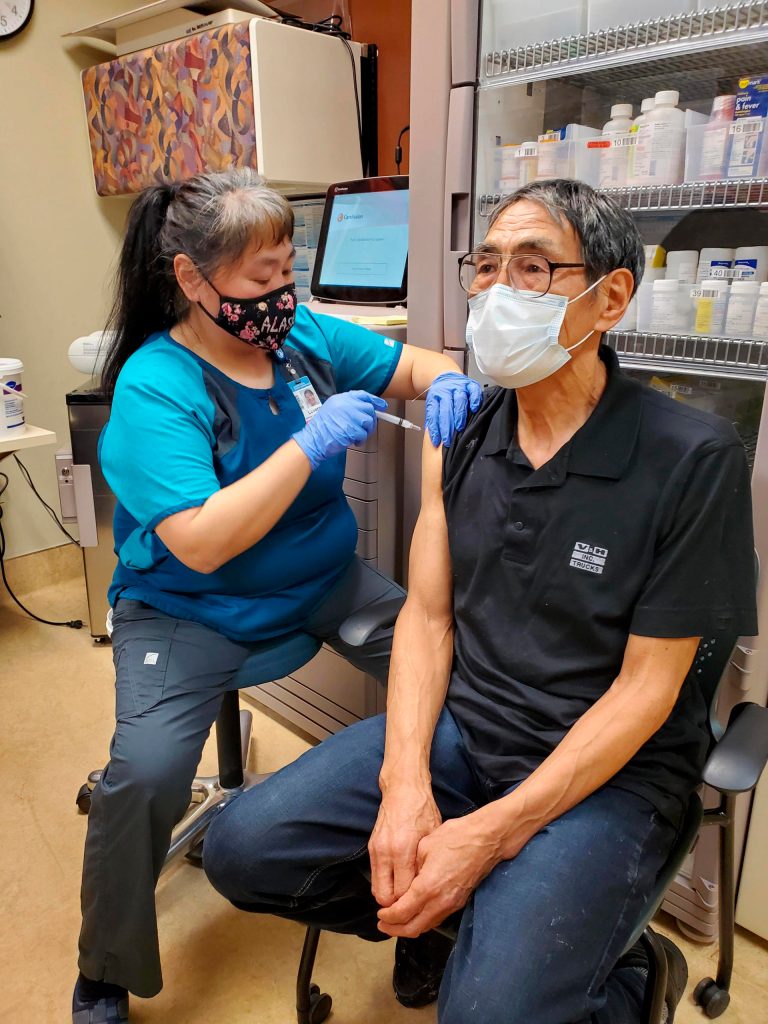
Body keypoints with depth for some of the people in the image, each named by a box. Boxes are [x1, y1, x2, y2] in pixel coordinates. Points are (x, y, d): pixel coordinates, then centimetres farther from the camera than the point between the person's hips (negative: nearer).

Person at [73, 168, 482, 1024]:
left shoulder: (306, 336, -1)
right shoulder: (152, 387, -17)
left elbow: (410, 364, 10)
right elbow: (200, 543, -27)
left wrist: (447, 382, -14)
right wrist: (312, 444, -30)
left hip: (322, 580, 5)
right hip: (187, 608, -4)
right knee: (145, 773, -24)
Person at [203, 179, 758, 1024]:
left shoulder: (692, 459, -15)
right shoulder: (459, 432, 0)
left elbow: (645, 687, -14)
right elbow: (428, 615, 0)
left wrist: (489, 834, -18)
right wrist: (405, 784, -14)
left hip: (605, 769, -4)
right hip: (455, 724, 5)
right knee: (243, 851, -6)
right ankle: (458, 914, 14)